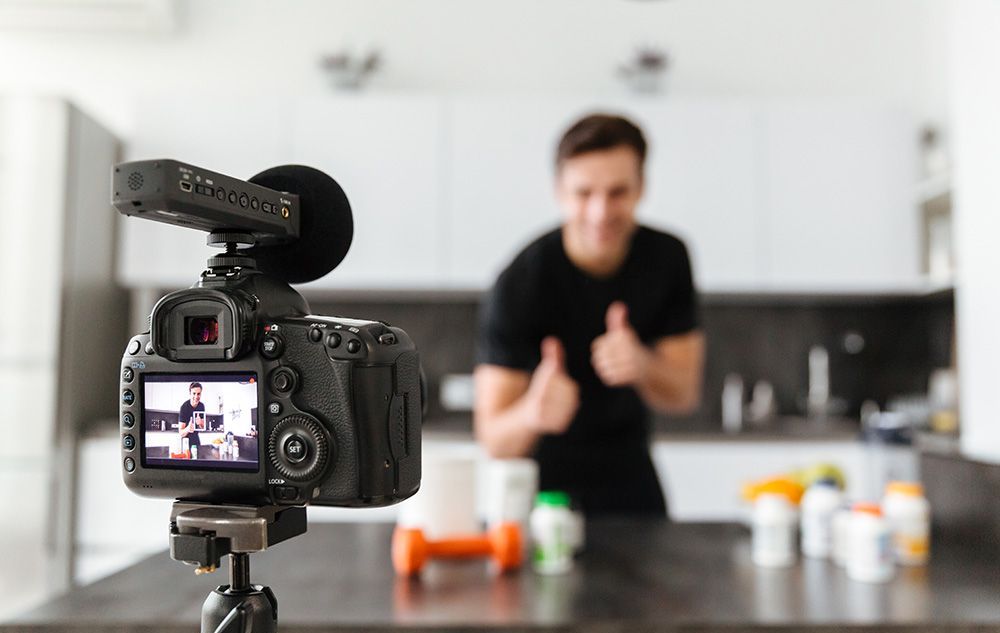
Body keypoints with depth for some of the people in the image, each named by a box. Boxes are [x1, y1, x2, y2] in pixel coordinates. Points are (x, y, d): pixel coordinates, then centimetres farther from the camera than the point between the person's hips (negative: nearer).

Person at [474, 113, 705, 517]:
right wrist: (532, 413, -46)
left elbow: (684, 396, -8)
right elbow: (493, 440, -23)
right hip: (544, 482, -3)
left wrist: (642, 365, -30)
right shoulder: (519, 284, -24)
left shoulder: (667, 257, -10)